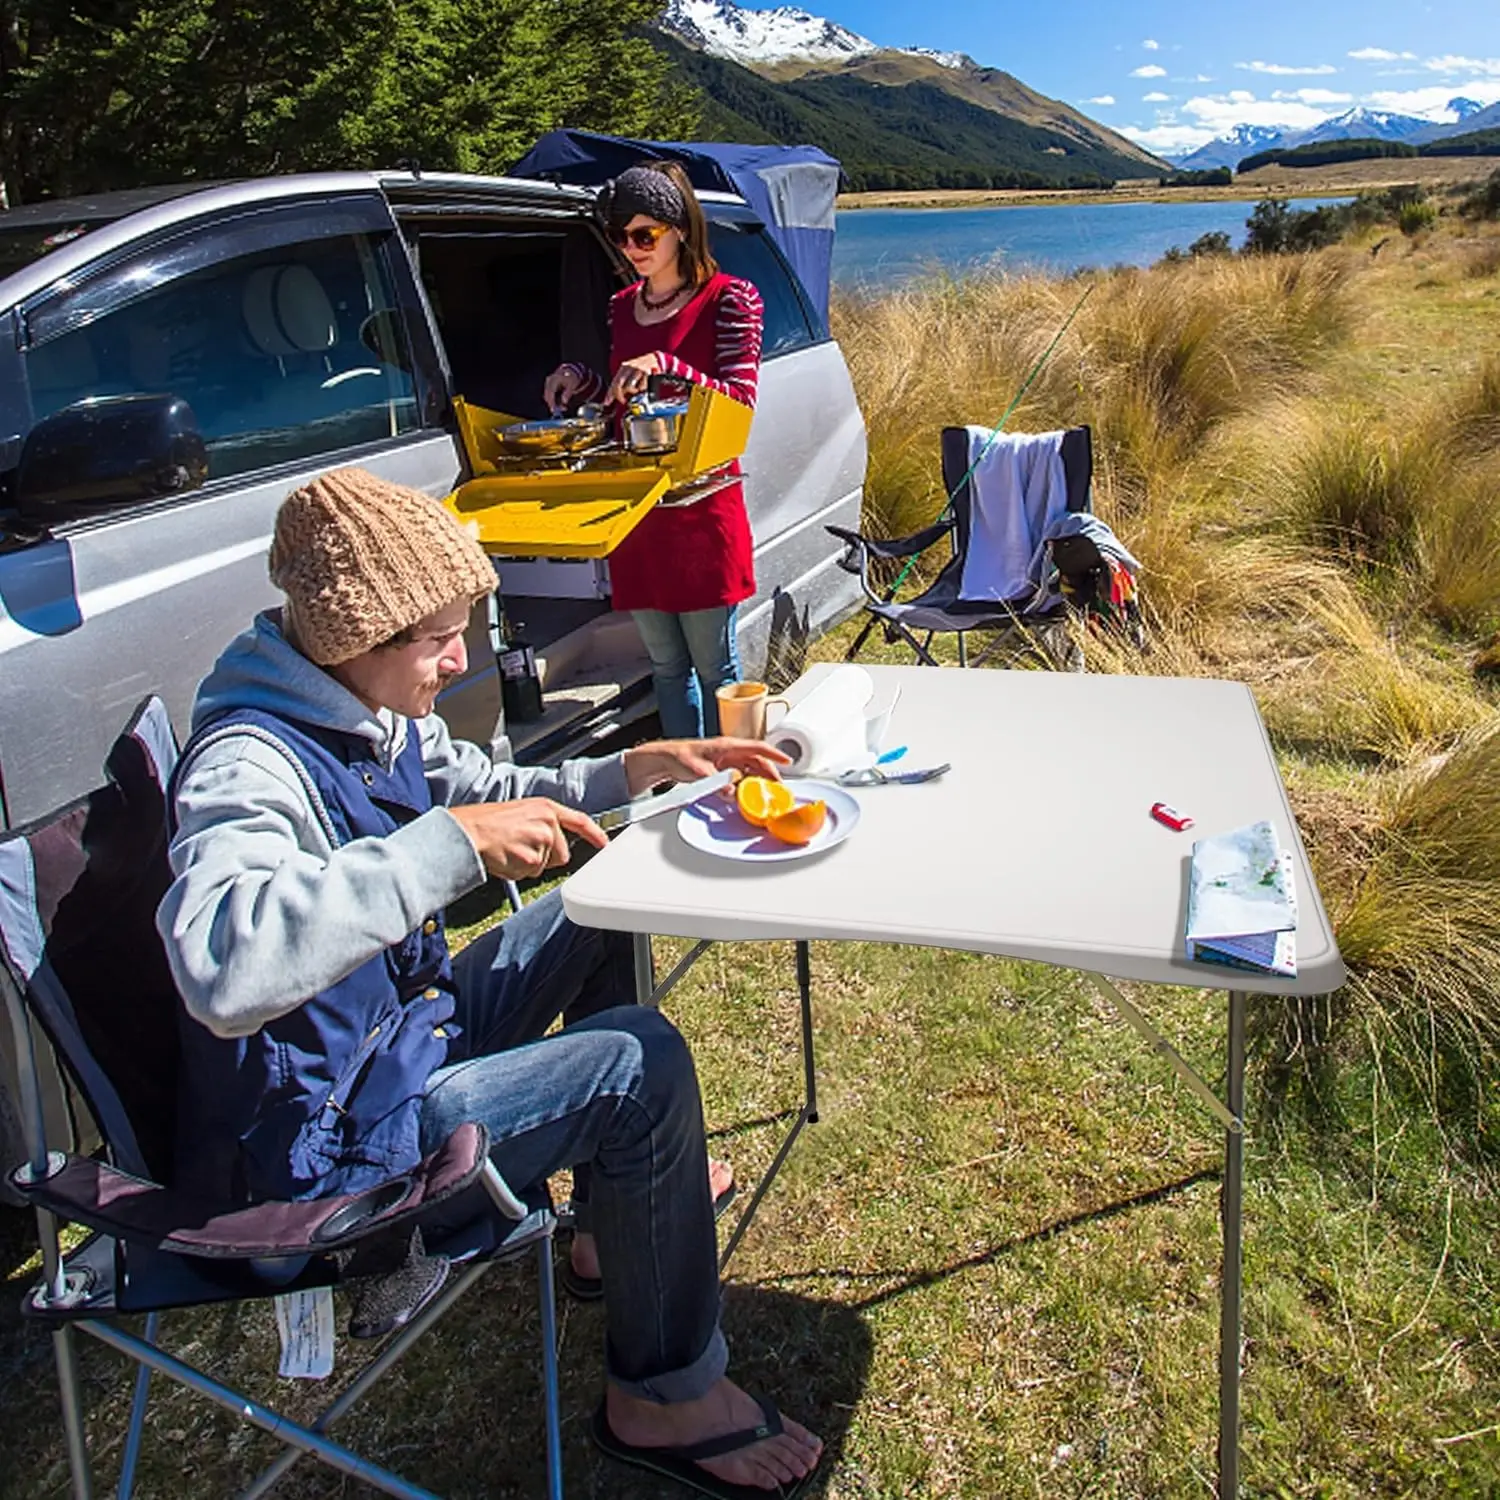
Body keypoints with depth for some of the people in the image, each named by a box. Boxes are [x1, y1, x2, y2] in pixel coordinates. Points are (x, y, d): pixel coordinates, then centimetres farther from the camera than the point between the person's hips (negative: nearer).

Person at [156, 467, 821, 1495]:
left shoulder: (377, 715, 0)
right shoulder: (250, 766, -28)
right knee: (641, 1063, -20)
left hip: (399, 1028, 10)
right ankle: (665, 1395, 1)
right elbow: (221, 966, -47)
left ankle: (626, 1197, 31)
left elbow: (483, 794, 16)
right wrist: (449, 843, -45)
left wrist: (631, 771, 1)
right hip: (324, 1137, -10)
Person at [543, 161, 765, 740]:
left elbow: (740, 401, -13)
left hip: (701, 507, -6)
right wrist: (581, 381, 4)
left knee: (713, 667, 2)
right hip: (635, 504, 6)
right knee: (666, 666, 13)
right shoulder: (622, 306, 15)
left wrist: (666, 367, -26)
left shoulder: (729, 299, -4)